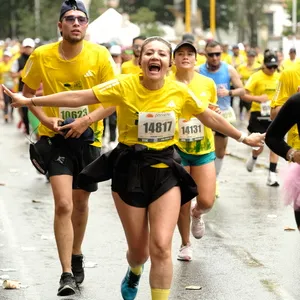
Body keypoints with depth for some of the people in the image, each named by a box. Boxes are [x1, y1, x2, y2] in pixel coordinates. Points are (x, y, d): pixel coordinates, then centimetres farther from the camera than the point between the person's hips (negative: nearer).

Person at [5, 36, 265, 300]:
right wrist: (29, 101, -17)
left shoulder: (180, 91, -5)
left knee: (161, 247, -13)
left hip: (165, 171, 1)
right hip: (129, 170, -1)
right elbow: (79, 97, -13)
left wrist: (243, 138, 16)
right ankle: (134, 273, 48)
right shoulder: (125, 86, -12)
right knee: (139, 250, 10)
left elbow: (210, 117, 10)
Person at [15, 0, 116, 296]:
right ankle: (67, 274, -10)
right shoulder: (42, 56, -10)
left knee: (80, 203, 17)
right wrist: (44, 118, -11)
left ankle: (76, 257, 42)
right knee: (63, 204, -16)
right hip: (55, 138, -2)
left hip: (88, 138, 2)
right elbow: (27, 92, 5)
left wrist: (88, 119, -20)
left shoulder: (100, 55, -11)